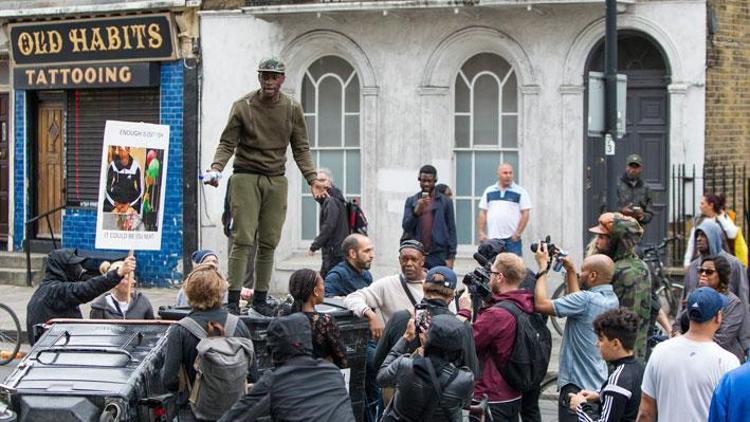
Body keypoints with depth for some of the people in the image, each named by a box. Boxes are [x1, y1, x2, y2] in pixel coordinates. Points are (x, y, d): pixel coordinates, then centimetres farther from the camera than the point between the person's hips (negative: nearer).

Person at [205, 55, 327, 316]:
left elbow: (301, 148, 10)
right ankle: (233, 299, -9)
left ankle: (260, 299, 13)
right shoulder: (242, 106, -1)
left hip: (276, 180, 3)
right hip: (246, 177, -3)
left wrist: (312, 178, 0)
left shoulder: (293, 109, 7)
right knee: (243, 239, -10)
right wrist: (216, 167, -18)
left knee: (269, 242, 5)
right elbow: (228, 143, -1)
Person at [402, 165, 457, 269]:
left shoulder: (445, 202, 6)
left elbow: (451, 230, 5)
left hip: (438, 256, -2)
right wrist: (417, 211, -14)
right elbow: (406, 226, 4)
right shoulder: (411, 201, 12)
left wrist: (451, 257, -2)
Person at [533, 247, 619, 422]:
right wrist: (570, 270, 16)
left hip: (577, 387, -9)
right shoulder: (611, 299, 6)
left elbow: (541, 304, -21)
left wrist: (542, 266, -10)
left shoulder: (586, 300, -21)